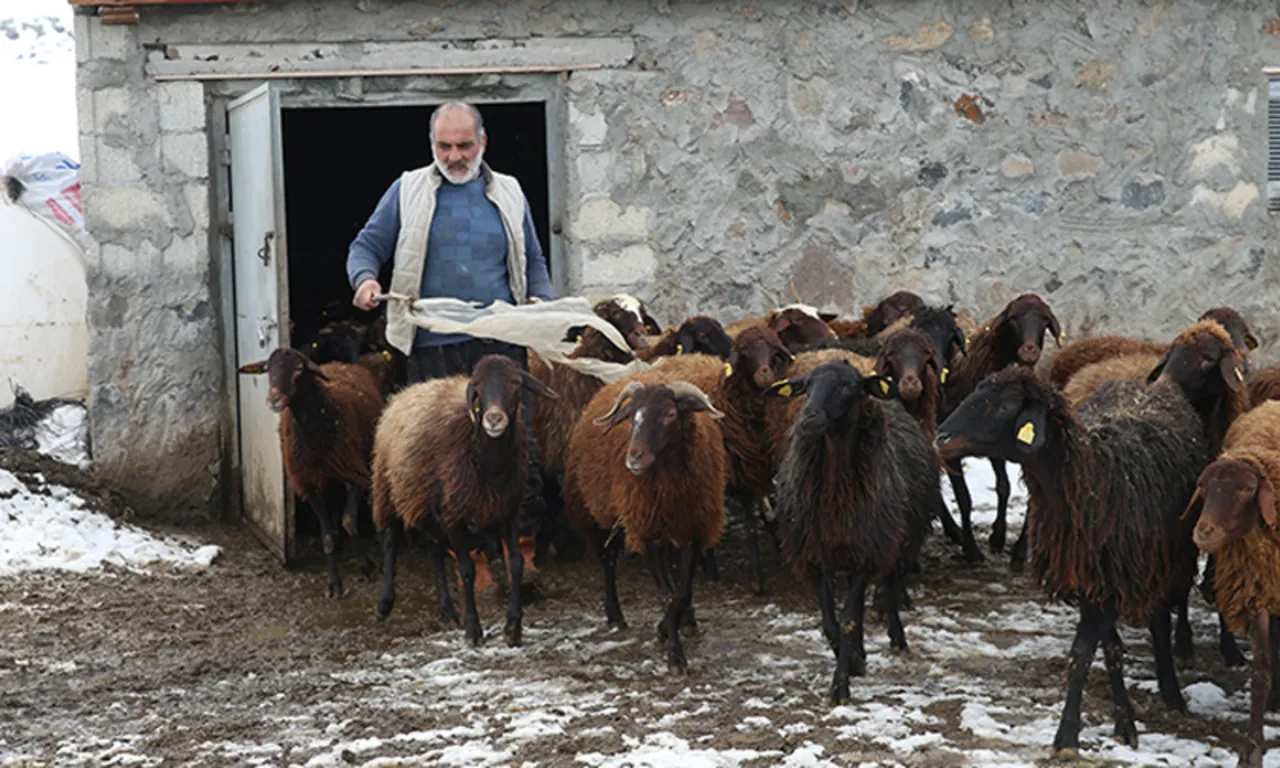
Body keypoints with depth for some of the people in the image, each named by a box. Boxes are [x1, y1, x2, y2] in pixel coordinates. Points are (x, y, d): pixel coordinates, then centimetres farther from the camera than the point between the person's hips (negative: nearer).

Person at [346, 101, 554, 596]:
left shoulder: (508, 194, 15)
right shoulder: (408, 191, 10)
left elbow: (533, 262, 22)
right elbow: (367, 246, 10)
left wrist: (541, 301, 3)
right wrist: (365, 279, -12)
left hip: (500, 342, 1)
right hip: (433, 348, 0)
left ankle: (522, 553, -6)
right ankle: (471, 561, 8)